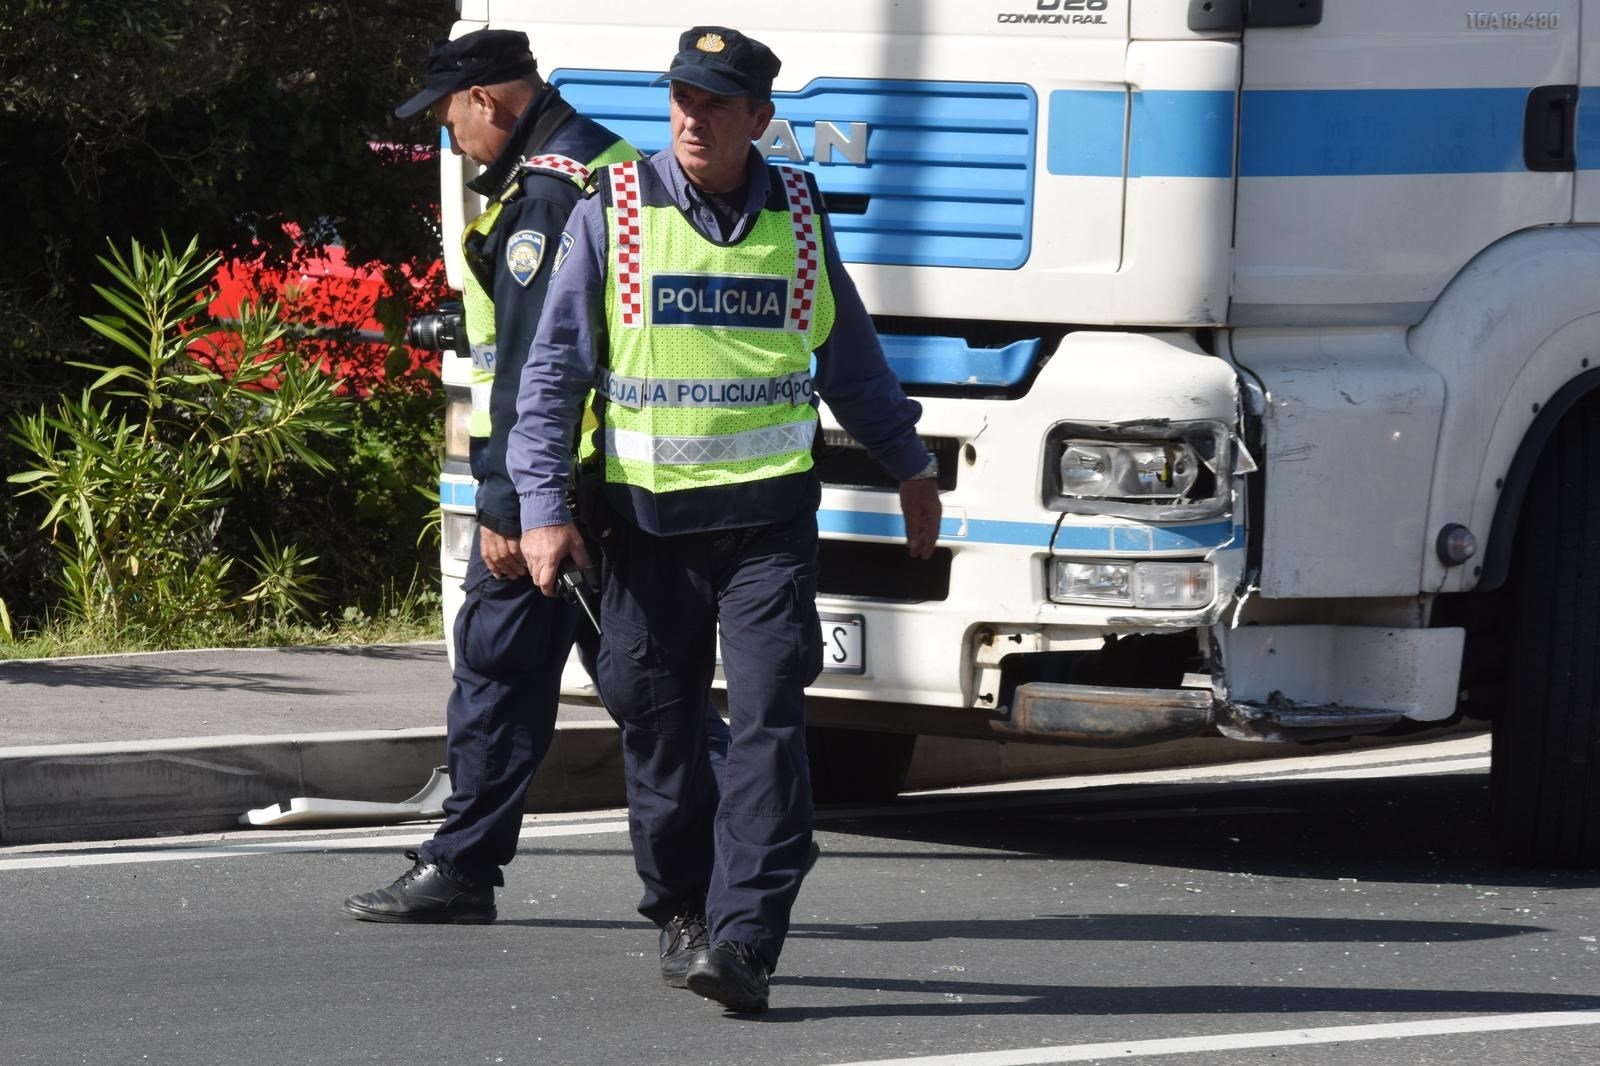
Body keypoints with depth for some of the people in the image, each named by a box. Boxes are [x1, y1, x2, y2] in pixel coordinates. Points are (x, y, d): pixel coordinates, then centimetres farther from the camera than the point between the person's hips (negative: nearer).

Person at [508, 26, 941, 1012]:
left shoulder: (796, 217, 6)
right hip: (646, 515, 0)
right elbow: (555, 368, 0)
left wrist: (911, 467, 28)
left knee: (769, 720, -11)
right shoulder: (612, 212, -1)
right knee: (658, 721, 7)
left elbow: (850, 356, 21)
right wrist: (543, 507, -8)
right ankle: (682, 912, 26)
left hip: (769, 514, 0)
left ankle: (744, 939, -15)